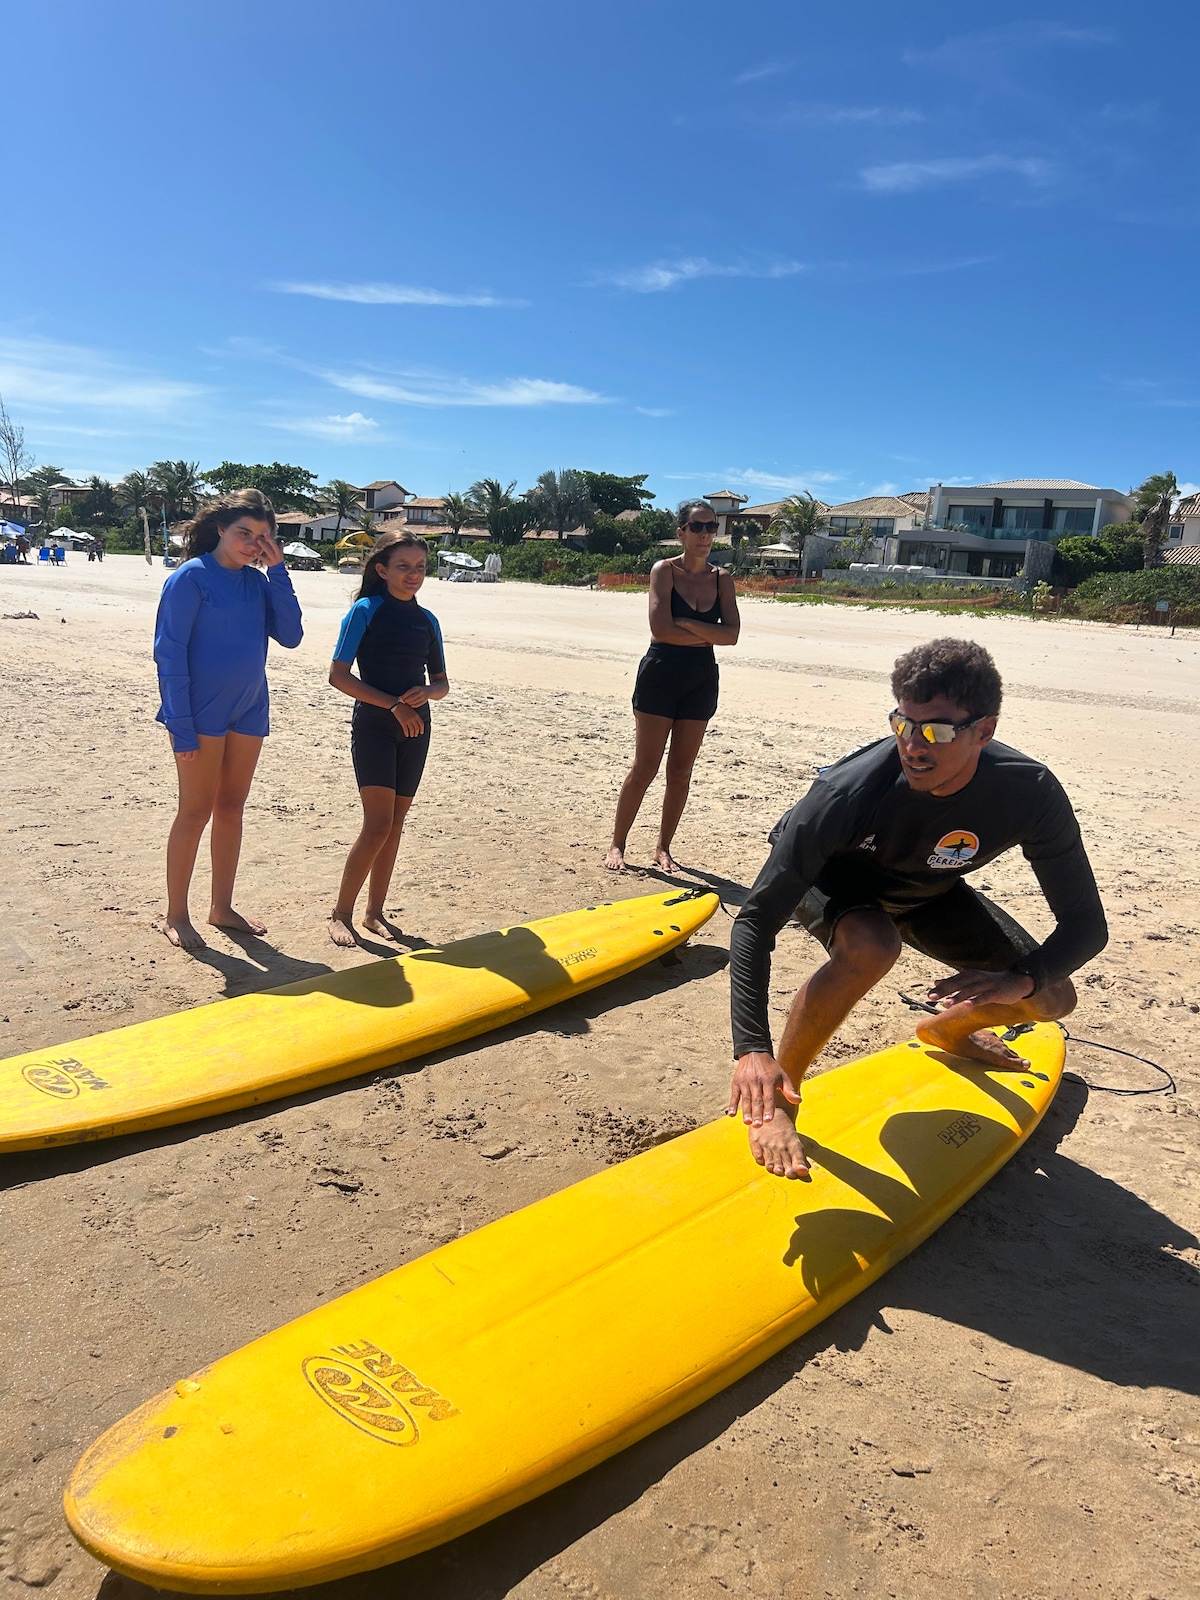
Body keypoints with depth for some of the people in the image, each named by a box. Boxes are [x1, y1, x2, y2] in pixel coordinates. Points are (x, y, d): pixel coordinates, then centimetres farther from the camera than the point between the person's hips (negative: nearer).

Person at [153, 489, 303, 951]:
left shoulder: (258, 581, 7)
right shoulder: (192, 576, -10)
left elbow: (290, 636, -1)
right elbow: (169, 652, -12)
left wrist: (278, 571, -6)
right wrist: (180, 726, -16)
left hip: (248, 712, 6)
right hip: (202, 713, -6)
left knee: (231, 808, 12)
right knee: (196, 811, 0)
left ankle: (222, 907, 24)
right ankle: (176, 916, 12)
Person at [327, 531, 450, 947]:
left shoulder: (426, 620, 9)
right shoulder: (366, 611, -6)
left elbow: (442, 683, 13)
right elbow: (338, 675, -11)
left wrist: (425, 692, -11)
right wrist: (393, 704, -17)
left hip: (414, 730, 5)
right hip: (373, 727, -5)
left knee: (395, 824, 9)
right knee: (378, 825, -12)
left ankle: (375, 911, 21)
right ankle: (341, 913, 3)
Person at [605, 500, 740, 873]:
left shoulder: (722, 578, 6)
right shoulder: (665, 571, -6)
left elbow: (732, 633, -7)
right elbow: (660, 629, -18)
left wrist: (685, 623, -16)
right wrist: (708, 635, -9)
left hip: (701, 680, 4)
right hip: (660, 674, -4)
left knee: (681, 770, 8)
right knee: (645, 767, -4)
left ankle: (663, 848, 19)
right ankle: (617, 845, 8)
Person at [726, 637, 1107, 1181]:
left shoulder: (1029, 793, -31)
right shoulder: (848, 793, -41)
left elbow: (1086, 924, -21)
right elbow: (755, 921, -40)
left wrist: (1023, 980, -41)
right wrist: (752, 1049, -50)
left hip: (928, 890, 4)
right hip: (832, 875, -4)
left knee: (1052, 999, 0)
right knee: (871, 944, -38)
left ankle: (946, 1031, 34)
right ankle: (775, 1101, -19)